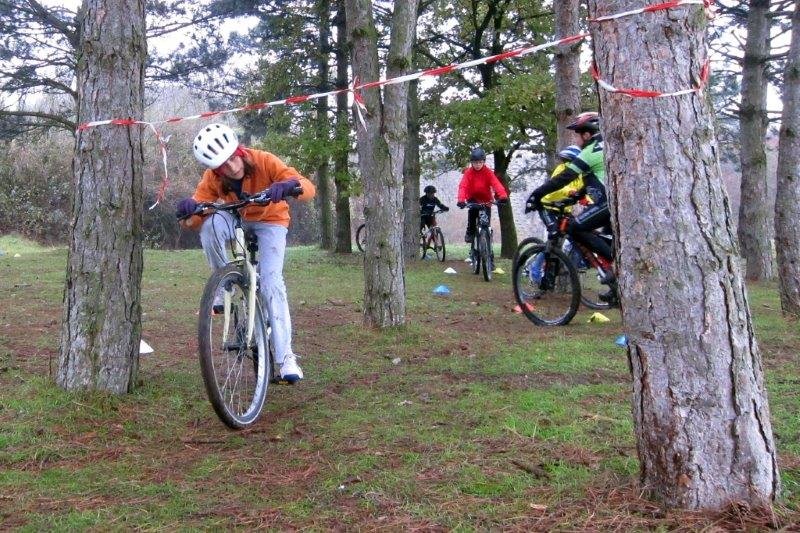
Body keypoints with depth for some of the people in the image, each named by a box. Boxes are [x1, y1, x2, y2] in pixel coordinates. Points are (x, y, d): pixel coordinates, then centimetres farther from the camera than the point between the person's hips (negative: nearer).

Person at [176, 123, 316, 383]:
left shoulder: (263, 161, -29)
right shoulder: (212, 178, -23)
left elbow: (309, 188, -35)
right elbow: (194, 221, -22)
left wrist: (289, 185, -58)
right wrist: (188, 211, -45)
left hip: (270, 220, -2)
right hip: (237, 220, 2)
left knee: (271, 282, -20)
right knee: (211, 223, -34)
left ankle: (285, 357, -17)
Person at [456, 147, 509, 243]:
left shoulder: (488, 172, -15)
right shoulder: (468, 172, -16)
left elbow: (496, 184, -29)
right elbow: (463, 186, -28)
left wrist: (503, 196, -48)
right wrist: (461, 200, -47)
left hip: (486, 199, 1)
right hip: (473, 198, -1)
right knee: (472, 209, -31)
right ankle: (470, 232, -15)